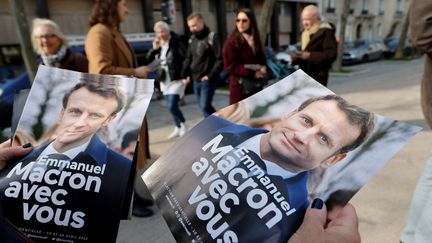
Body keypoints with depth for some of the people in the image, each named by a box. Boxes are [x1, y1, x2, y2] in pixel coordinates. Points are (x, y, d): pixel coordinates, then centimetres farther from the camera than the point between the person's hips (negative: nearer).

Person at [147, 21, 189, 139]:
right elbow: (148, 59, 5)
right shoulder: (158, 45, 8)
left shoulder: (176, 43, -11)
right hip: (165, 80, 7)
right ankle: (178, 128, 30)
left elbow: (185, 57, -16)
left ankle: (184, 124, 14)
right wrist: (154, 48, -11)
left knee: (172, 107, -12)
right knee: (172, 107, 14)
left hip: (176, 79, -7)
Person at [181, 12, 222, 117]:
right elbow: (188, 58, 18)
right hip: (196, 80, 7)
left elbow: (220, 59, -13)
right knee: (204, 106, 12)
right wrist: (185, 74, 6)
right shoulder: (192, 39, 12)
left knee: (205, 106, -11)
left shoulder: (212, 37, -8)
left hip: (207, 80, -7)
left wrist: (211, 76, -17)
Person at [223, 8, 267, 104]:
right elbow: (230, 66, -14)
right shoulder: (232, 41, -8)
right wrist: (252, 73, -15)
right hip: (240, 86, -7)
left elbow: (261, 59, 22)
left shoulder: (255, 39, 13)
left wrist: (262, 68, -1)